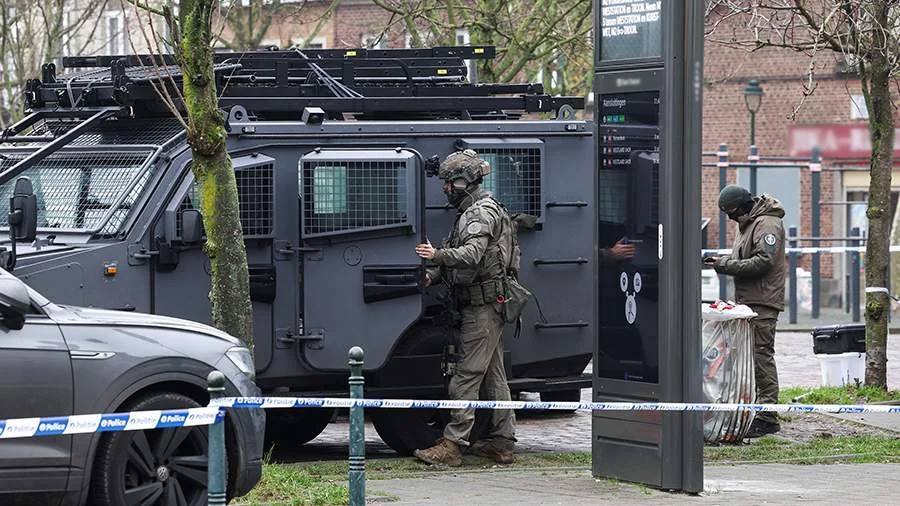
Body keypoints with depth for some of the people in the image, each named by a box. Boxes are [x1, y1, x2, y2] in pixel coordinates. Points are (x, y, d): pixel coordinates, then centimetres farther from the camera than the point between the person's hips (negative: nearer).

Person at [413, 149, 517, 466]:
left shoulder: (482, 213, -14)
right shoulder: (471, 213, 20)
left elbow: (472, 255, -29)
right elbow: (457, 256, 21)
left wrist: (438, 255, -39)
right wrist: (432, 275, 5)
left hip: (482, 307, -11)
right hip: (485, 307, 11)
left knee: (467, 376, -11)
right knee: (493, 376, 12)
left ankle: (451, 445, -13)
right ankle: (502, 442, 15)